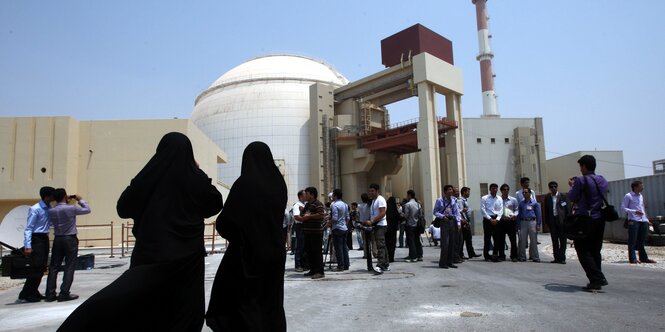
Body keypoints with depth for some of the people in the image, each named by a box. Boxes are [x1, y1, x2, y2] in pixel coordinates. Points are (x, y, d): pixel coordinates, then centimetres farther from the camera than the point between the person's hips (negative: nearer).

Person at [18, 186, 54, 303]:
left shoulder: (50, 209, 6)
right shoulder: (35, 209, -15)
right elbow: (28, 228, -15)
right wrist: (28, 246, -20)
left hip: (45, 239, 8)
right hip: (36, 239, -8)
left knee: (42, 267, 11)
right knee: (37, 267, -8)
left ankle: (33, 292, 22)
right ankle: (25, 294, 3)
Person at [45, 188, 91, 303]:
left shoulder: (51, 211, 1)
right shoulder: (71, 209, -12)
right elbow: (87, 210, 0)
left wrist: (66, 202, 15)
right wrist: (80, 200, 16)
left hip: (57, 239, 5)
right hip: (70, 239, -5)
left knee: (53, 267, 10)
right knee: (69, 267, 0)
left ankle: (50, 294, 13)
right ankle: (64, 293, -1)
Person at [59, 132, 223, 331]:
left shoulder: (149, 176, -4)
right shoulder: (197, 179, -4)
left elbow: (123, 208, 5)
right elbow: (216, 204, 12)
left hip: (151, 254, 0)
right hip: (189, 258, 0)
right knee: (186, 313, 8)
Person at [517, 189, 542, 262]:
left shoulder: (534, 203, 4)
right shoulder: (521, 203, 11)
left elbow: (538, 214, 3)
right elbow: (519, 214, 14)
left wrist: (538, 224, -2)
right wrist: (519, 224, 9)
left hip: (532, 222, -2)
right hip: (523, 222, 2)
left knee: (533, 240, 0)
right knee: (522, 240, 0)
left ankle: (534, 256, 8)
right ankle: (522, 256, 6)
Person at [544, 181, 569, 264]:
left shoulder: (563, 196, 1)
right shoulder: (547, 198, 8)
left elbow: (567, 208, 0)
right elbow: (546, 211, 10)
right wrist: (547, 222, 3)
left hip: (561, 220, -2)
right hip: (552, 220, 3)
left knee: (562, 240, 0)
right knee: (554, 240, 6)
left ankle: (562, 258, 5)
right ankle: (556, 257, 11)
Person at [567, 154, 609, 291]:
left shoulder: (581, 180, -14)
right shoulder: (603, 180, 8)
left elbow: (572, 198, -9)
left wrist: (572, 186, 10)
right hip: (599, 220, 7)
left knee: (583, 251, 1)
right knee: (595, 250, 16)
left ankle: (596, 280, -5)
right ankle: (598, 279, 19)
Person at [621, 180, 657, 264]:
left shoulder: (641, 196, 18)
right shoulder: (628, 196, -4)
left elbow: (642, 208, 26)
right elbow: (623, 207, -8)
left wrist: (646, 219, 21)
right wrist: (634, 211, -19)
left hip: (643, 220, 7)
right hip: (633, 220, -7)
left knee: (641, 240, 10)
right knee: (633, 240, -6)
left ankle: (644, 258, 16)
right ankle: (632, 259, -4)